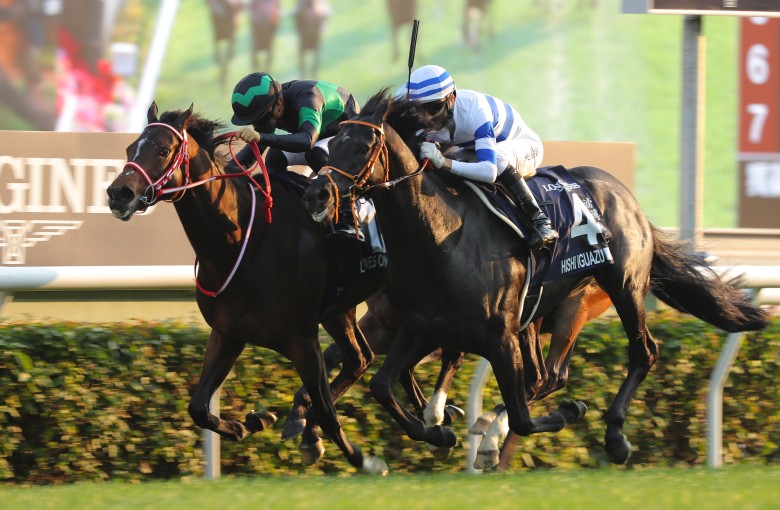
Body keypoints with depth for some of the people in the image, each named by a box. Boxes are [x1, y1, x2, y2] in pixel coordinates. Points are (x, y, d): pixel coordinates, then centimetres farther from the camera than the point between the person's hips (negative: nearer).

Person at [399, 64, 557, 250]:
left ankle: (539, 220, -29)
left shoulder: (474, 111, -40)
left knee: (499, 158, -41)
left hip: (524, 146, -7)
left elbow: (489, 171, -51)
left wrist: (444, 162, -61)